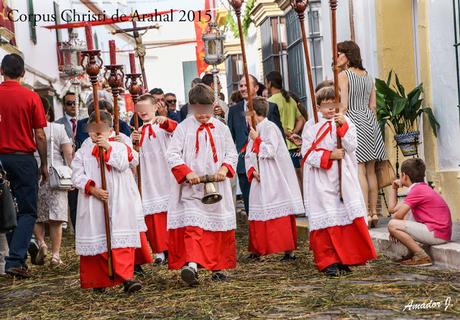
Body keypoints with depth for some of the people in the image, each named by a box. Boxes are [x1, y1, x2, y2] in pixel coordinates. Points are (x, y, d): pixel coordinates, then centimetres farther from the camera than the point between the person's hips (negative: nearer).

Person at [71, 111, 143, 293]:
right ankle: (98, 280, 20)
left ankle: (126, 277, -12)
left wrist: (107, 148, -17)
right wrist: (92, 188, -12)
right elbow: (77, 175, 0)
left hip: (118, 204, -1)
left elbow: (122, 164, -14)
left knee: (122, 241, -9)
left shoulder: (119, 147, 4)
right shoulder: (84, 151, 6)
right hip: (93, 203, 1)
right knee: (96, 241, 7)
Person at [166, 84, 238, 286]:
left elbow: (232, 153, 10)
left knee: (219, 226, 7)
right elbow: (172, 154, -4)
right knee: (192, 224, -16)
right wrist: (187, 172, -19)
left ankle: (217, 267, 17)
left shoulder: (221, 128, 7)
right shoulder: (184, 127, 0)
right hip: (190, 187, -3)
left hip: (217, 187, 3)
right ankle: (191, 264, -27)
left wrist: (224, 168, -11)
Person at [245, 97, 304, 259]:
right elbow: (249, 155, 13)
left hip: (274, 181, -8)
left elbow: (271, 151, -19)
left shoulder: (270, 128, -10)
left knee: (279, 215, -8)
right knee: (258, 214, 10)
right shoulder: (255, 130, 15)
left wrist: (256, 139, -14)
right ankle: (258, 250, 18)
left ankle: (289, 250, -4)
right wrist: (252, 170, -3)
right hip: (259, 179, 8)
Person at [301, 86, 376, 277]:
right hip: (321, 181, -2)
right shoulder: (311, 127, 4)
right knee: (326, 219, -4)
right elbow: (307, 154, -4)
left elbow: (351, 147, -5)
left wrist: (343, 126, -15)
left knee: (347, 216, -2)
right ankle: (328, 262, 1)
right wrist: (329, 155, -12)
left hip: (343, 178, 2)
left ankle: (344, 260, 9)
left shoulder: (346, 123, 9)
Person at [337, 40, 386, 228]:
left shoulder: (343, 75, -6)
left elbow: (343, 106, -13)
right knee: (370, 170, 8)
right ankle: (374, 213, 10)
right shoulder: (368, 76, 14)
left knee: (359, 170, -9)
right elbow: (373, 105, 14)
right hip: (370, 121, 7)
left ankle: (365, 214, -12)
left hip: (352, 120, -7)